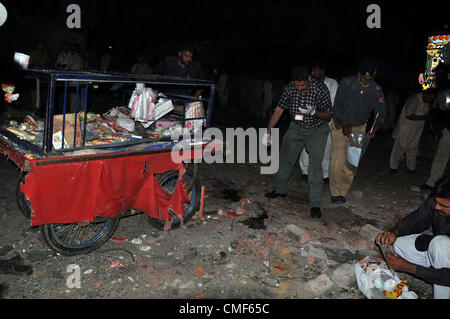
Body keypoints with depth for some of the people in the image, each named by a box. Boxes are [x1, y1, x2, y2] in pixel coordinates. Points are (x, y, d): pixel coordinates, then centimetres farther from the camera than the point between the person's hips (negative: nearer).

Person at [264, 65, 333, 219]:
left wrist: (314, 112, -33)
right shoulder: (289, 88, -14)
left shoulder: (321, 89, -23)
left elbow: (329, 115, -13)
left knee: (315, 166, -14)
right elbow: (279, 110, -8)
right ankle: (280, 190, 34)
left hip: (317, 131, -4)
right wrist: (268, 133, -11)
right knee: (285, 159, 11)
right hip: (296, 128, 4)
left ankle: (315, 204, -7)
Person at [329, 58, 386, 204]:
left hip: (359, 128, 2)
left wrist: (374, 130, -19)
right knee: (337, 161, -10)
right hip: (341, 126, -2)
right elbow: (337, 107, -10)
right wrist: (344, 125, -21)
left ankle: (343, 191, 16)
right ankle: (335, 192, 5)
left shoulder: (377, 90, -8)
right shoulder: (346, 83, -14)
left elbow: (381, 113, -2)